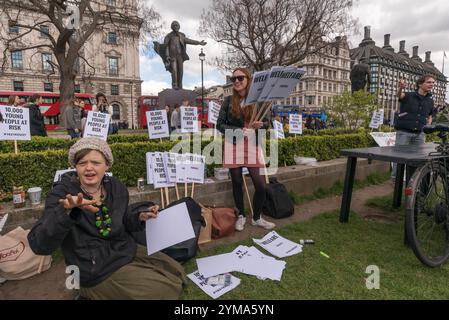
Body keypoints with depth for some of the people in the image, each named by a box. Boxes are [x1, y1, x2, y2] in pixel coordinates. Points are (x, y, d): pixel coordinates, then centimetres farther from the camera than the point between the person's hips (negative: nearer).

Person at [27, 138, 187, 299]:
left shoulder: (116, 188, -3)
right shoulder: (62, 193, -19)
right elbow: (39, 245, -30)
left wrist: (140, 217, -8)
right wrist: (65, 210, -46)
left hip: (127, 250, 6)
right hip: (97, 270, -6)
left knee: (176, 272, 12)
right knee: (165, 289, -6)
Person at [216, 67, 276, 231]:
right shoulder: (229, 101, 2)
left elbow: (267, 122, 8)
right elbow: (219, 124, 0)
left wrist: (260, 124, -16)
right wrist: (237, 130, -16)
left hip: (252, 146, 0)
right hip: (233, 146, 0)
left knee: (260, 185, -1)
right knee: (237, 183, 9)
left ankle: (257, 218, 22)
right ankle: (241, 216, 30)